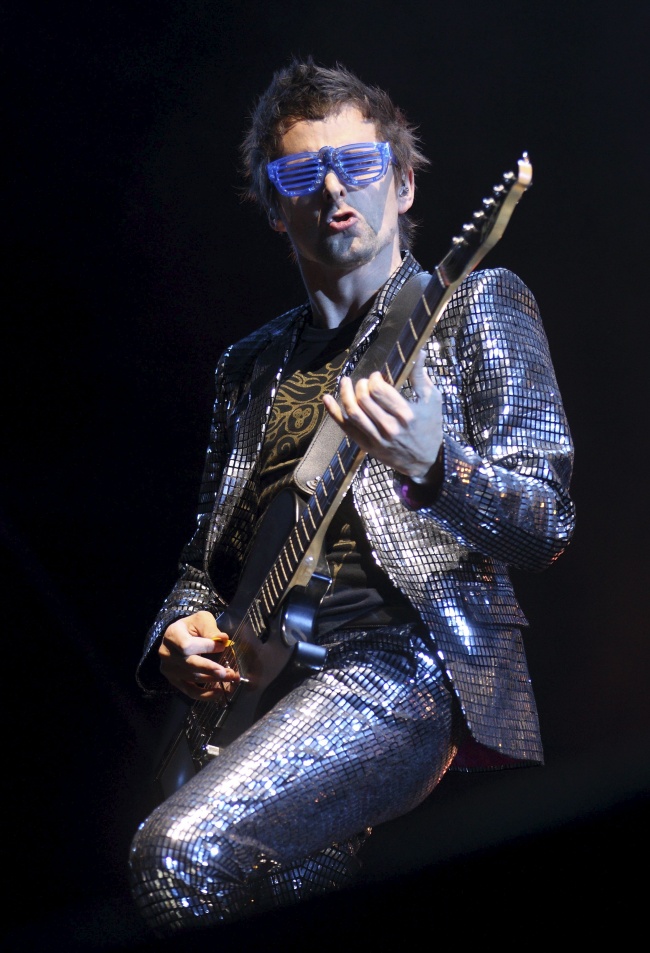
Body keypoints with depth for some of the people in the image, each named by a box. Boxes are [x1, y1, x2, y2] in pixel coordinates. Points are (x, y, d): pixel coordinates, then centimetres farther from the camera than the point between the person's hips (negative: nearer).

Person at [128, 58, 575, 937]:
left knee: (183, 854, -28)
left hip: (409, 660, -6)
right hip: (256, 685, 6)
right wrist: (183, 632, 3)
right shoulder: (251, 366, 23)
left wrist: (432, 467, -23)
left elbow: (548, 527, -3)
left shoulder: (477, 306, 7)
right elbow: (208, 550, 27)